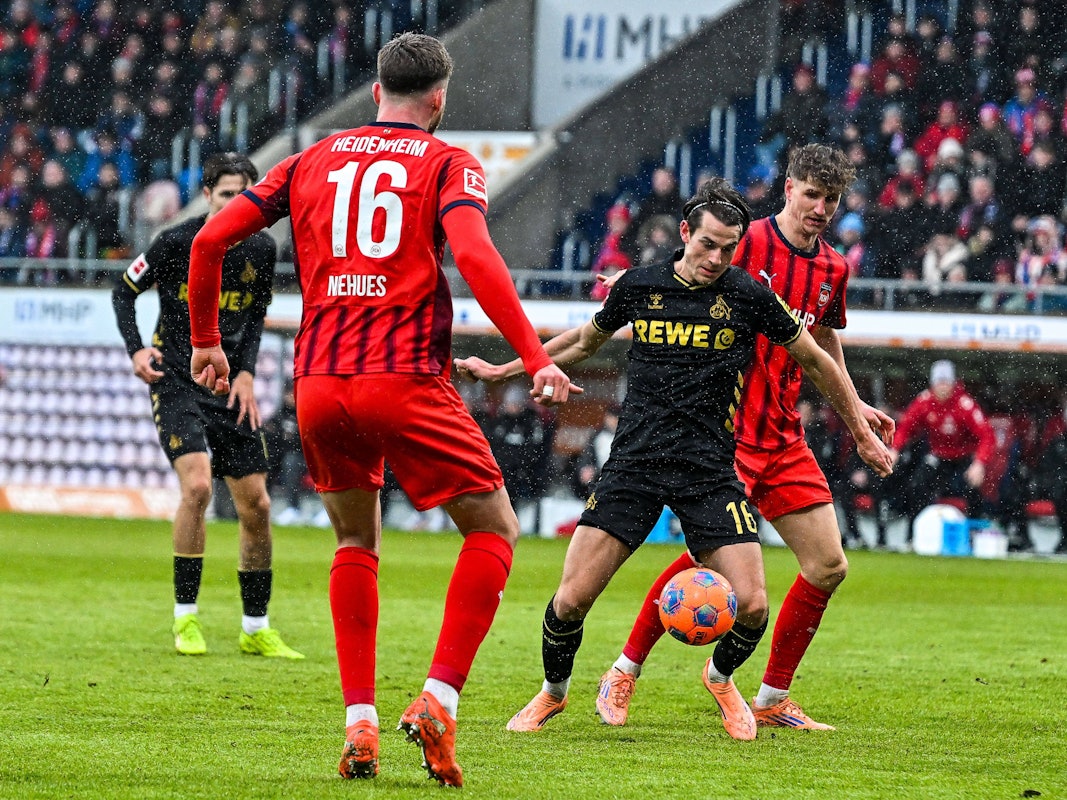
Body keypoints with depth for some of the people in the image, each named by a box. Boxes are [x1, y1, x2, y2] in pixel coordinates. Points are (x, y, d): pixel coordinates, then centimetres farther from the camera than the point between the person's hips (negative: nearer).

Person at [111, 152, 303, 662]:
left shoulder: (261, 250, 2)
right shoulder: (177, 243, -10)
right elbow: (124, 290, 2)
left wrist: (247, 373, 2)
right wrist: (136, 350, -11)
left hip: (230, 386, 5)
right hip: (178, 382, -5)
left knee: (256, 505, 3)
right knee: (197, 485, -23)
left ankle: (256, 629, 15)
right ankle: (185, 617, -10)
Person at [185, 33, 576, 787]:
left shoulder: (313, 161, 16)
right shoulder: (448, 166, 4)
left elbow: (211, 239, 12)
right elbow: (475, 255, -16)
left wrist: (206, 341, 24)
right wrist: (535, 358, -18)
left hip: (318, 385, 4)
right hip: (406, 382, -4)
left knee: (356, 542, 23)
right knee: (494, 531, 10)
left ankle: (359, 723, 10)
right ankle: (438, 702, -6)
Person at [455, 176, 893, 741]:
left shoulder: (750, 296, -2)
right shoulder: (637, 287, 3)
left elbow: (815, 361, 11)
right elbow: (585, 341, 23)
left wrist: (862, 434, 17)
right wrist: (503, 370, 27)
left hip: (710, 469, -1)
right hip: (635, 460, 1)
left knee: (751, 606, -13)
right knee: (571, 599, -9)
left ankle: (720, 677, 21)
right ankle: (553, 692, 21)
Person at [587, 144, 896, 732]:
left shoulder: (832, 270, 11)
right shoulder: (746, 244, -9)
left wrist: (854, 407, 25)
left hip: (784, 437, 7)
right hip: (727, 429, -7)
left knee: (828, 565, 2)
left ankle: (773, 699, 14)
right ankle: (624, 673, -3)